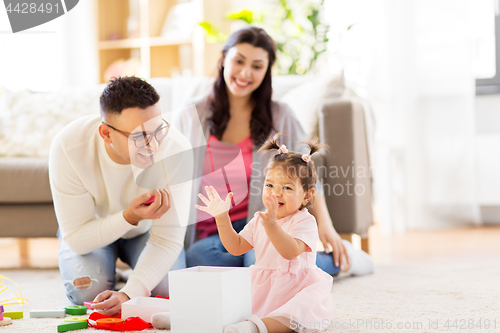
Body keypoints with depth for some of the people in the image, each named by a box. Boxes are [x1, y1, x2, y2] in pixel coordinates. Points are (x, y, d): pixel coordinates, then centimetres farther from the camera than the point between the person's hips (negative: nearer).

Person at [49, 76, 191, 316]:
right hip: (90, 228, 0)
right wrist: (130, 217, -45)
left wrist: (129, 294, -43)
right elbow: (77, 239, -28)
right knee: (87, 292, -25)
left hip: (146, 231, 1)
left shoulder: (176, 148, -34)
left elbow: (168, 239, -28)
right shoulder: (68, 147, -35)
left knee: (170, 288, -23)